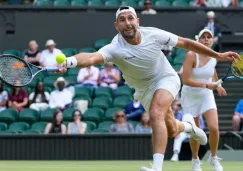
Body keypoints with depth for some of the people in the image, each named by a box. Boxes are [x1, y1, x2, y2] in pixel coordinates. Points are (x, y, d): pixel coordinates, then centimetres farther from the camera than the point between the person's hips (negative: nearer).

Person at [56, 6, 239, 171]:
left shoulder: (153, 34, -23)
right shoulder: (115, 49, -30)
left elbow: (185, 43, -9)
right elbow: (91, 57, -50)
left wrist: (218, 55, -5)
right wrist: (70, 62, -73)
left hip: (166, 78, -2)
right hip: (144, 89, 2)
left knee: (156, 114, -30)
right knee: (171, 131, 13)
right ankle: (188, 125, 52)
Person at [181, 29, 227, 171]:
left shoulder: (214, 57, -5)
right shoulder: (192, 55, -20)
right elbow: (185, 80, -25)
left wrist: (217, 86, 8)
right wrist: (206, 85, -29)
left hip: (207, 95, 3)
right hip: (190, 96, -3)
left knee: (214, 128, -15)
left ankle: (214, 158, 9)